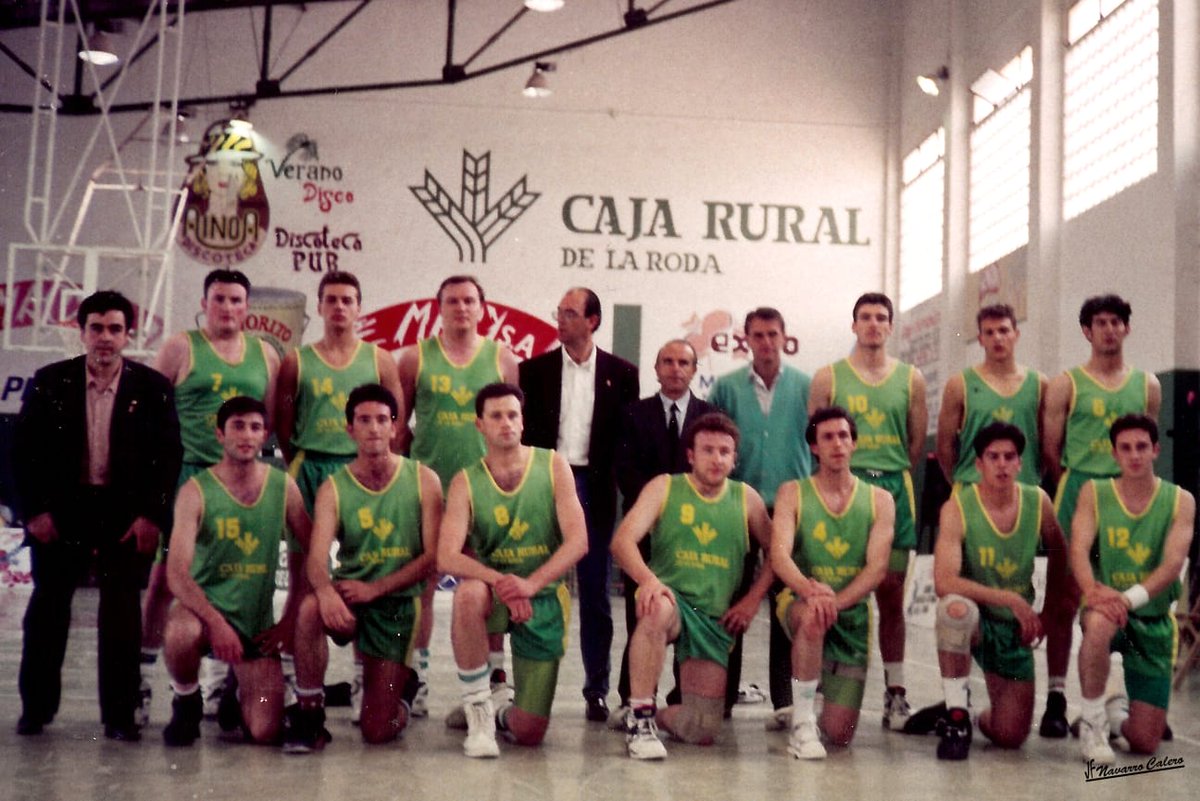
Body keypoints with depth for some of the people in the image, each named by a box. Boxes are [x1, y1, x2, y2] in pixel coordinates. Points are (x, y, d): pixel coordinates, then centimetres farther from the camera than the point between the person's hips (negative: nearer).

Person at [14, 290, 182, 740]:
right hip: (63, 507, 1)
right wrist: (35, 510, -6)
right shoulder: (50, 382, 0)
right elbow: (24, 449, 1)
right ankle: (36, 707, 21)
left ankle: (119, 715, 8)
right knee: (48, 606, 7)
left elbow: (169, 455, -3)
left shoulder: (152, 388, -3)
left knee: (122, 611, -1)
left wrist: (152, 516, -10)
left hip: (126, 512, -1)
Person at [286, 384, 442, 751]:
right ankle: (310, 715, -16)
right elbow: (317, 557, -15)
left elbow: (433, 556, -8)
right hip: (348, 600, 1)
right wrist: (325, 590, -39)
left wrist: (375, 588, -19)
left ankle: (403, 686, 32)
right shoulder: (333, 488, -3)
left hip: (399, 604, -1)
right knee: (311, 608, -36)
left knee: (378, 731, -5)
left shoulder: (423, 480, -3)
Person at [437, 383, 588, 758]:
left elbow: (577, 541, -11)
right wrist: (499, 581, -32)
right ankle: (478, 711, -20)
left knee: (529, 733, -4)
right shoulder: (466, 483, -4)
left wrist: (531, 583, -26)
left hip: (545, 597, 0)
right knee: (468, 594, -39)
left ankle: (502, 716, 35)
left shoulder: (553, 466, -3)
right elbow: (447, 557, -15)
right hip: (493, 593, 0)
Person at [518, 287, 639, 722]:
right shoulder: (535, 369, 7)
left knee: (596, 592, 5)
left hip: (595, 487, 0)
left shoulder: (620, 373, 6)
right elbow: (525, 429, 6)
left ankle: (597, 690, 13)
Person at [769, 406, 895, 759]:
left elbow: (877, 568, -8)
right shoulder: (793, 493, 1)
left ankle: (804, 710, 32)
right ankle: (802, 723, -24)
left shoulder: (879, 500, 4)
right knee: (814, 616, -41)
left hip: (853, 615, 2)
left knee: (839, 734, -7)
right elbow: (780, 555, -13)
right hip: (799, 602, -2)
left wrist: (836, 601, -25)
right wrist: (810, 590, -35)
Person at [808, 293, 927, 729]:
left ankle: (895, 692, 10)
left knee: (891, 593, 5)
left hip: (894, 488, 2)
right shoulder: (828, 377, 6)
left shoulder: (911, 378, 11)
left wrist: (893, 477, 7)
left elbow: (918, 442, 13)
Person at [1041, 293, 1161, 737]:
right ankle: (1056, 697, 1)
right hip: (1077, 495, -2)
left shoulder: (1147, 385, 12)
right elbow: (1050, 451, 2)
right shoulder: (1065, 385, 3)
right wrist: (1079, 488, 2)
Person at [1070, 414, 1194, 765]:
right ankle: (1093, 722, -19)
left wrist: (1130, 598, -33)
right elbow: (1079, 549, -14)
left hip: (1154, 620, 1)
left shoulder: (1180, 500, -3)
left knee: (1145, 743, -3)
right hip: (1106, 605, -1)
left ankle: (1117, 710, 35)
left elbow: (1173, 563, -16)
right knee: (1100, 623, -42)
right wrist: (1093, 591, -36)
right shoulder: (1094, 493, -2)